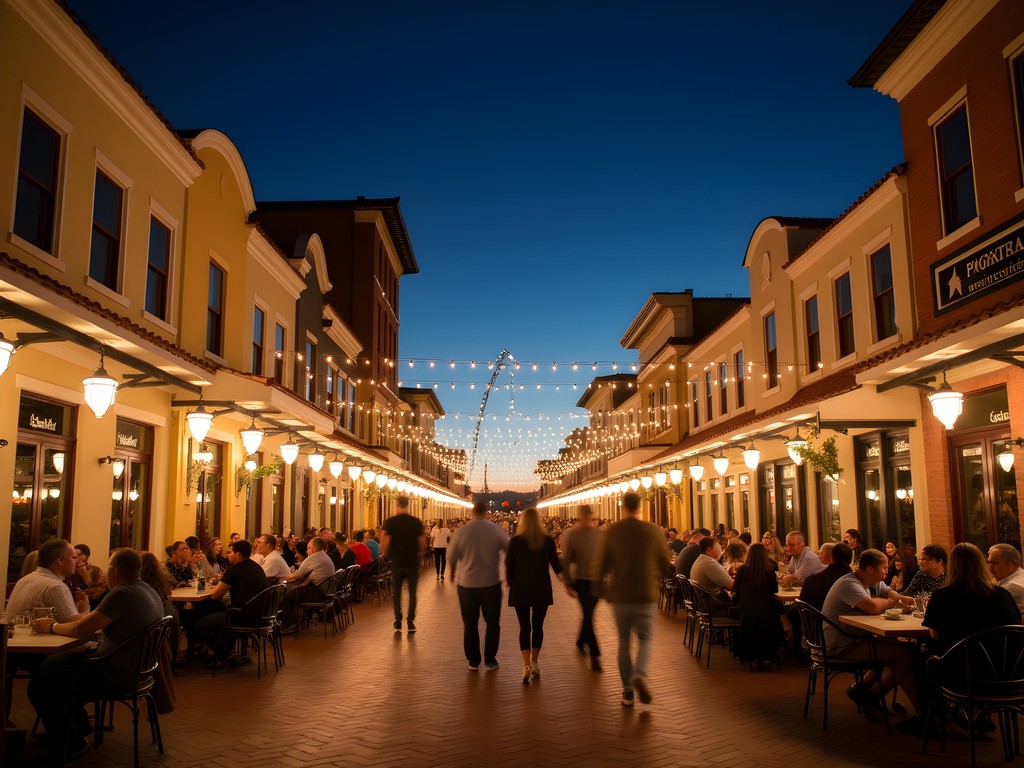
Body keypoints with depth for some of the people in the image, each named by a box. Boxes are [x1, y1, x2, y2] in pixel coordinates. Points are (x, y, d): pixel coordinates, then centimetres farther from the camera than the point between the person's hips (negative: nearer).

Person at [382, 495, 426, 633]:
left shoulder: (390, 522, -8)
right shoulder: (417, 522, -6)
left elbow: (385, 543, -13)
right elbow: (422, 543, -4)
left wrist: (384, 552, 6)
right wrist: (420, 554, 13)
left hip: (397, 562, 0)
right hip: (412, 562, 0)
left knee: (396, 593, 14)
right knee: (412, 593, 10)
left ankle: (398, 622, 14)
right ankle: (410, 623, 7)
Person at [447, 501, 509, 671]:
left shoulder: (460, 531, -9)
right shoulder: (497, 530, -9)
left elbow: (451, 558, -1)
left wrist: (454, 573, 19)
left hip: (466, 584, 1)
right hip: (491, 583, 0)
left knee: (470, 624, 14)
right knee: (492, 623, 15)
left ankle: (473, 660, 19)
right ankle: (490, 660, 16)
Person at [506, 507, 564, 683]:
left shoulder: (515, 541, -9)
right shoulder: (548, 541, -4)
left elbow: (509, 565, -5)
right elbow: (556, 565, 1)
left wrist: (509, 581, 14)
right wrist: (563, 578, 18)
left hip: (521, 589, -1)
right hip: (542, 590, 2)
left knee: (524, 626, 4)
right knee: (538, 625, 14)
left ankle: (526, 665, -8)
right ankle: (534, 663, 21)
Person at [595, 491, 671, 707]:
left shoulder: (611, 531, -8)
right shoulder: (653, 531, -7)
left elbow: (601, 565, -5)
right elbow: (666, 565, 1)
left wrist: (601, 581, 17)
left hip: (620, 595, 0)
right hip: (646, 595, 0)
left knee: (624, 641, 14)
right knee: (644, 638, 15)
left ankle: (627, 691, 14)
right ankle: (640, 674, -12)